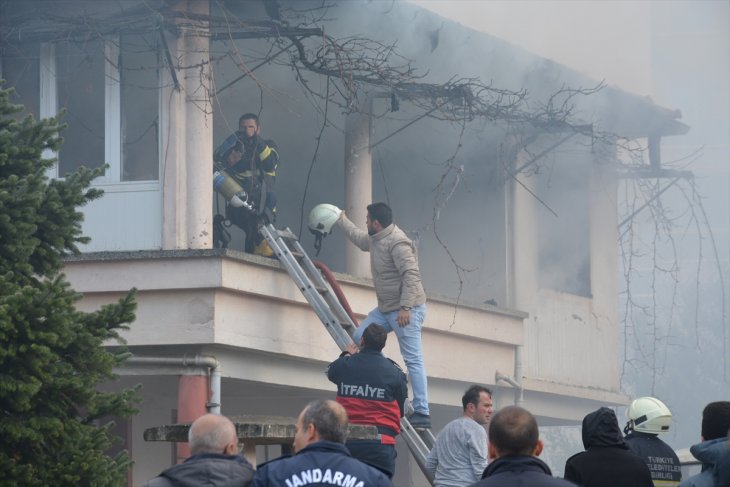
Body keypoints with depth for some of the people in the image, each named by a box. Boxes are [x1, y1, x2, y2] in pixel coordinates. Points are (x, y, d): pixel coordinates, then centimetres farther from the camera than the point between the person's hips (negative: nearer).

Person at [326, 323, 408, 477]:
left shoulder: (344, 366, 0)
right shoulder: (395, 373, -4)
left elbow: (331, 373, 27)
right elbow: (402, 409, 7)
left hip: (348, 441, 2)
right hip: (381, 444, -2)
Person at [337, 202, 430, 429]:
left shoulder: (397, 242, -19)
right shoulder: (375, 239, 12)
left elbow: (411, 275, -26)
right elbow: (359, 238, 38)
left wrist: (405, 308, -31)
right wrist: (342, 220, 46)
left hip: (407, 310, -10)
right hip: (386, 308, 10)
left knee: (413, 360, -11)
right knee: (360, 337, 7)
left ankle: (422, 413, -14)